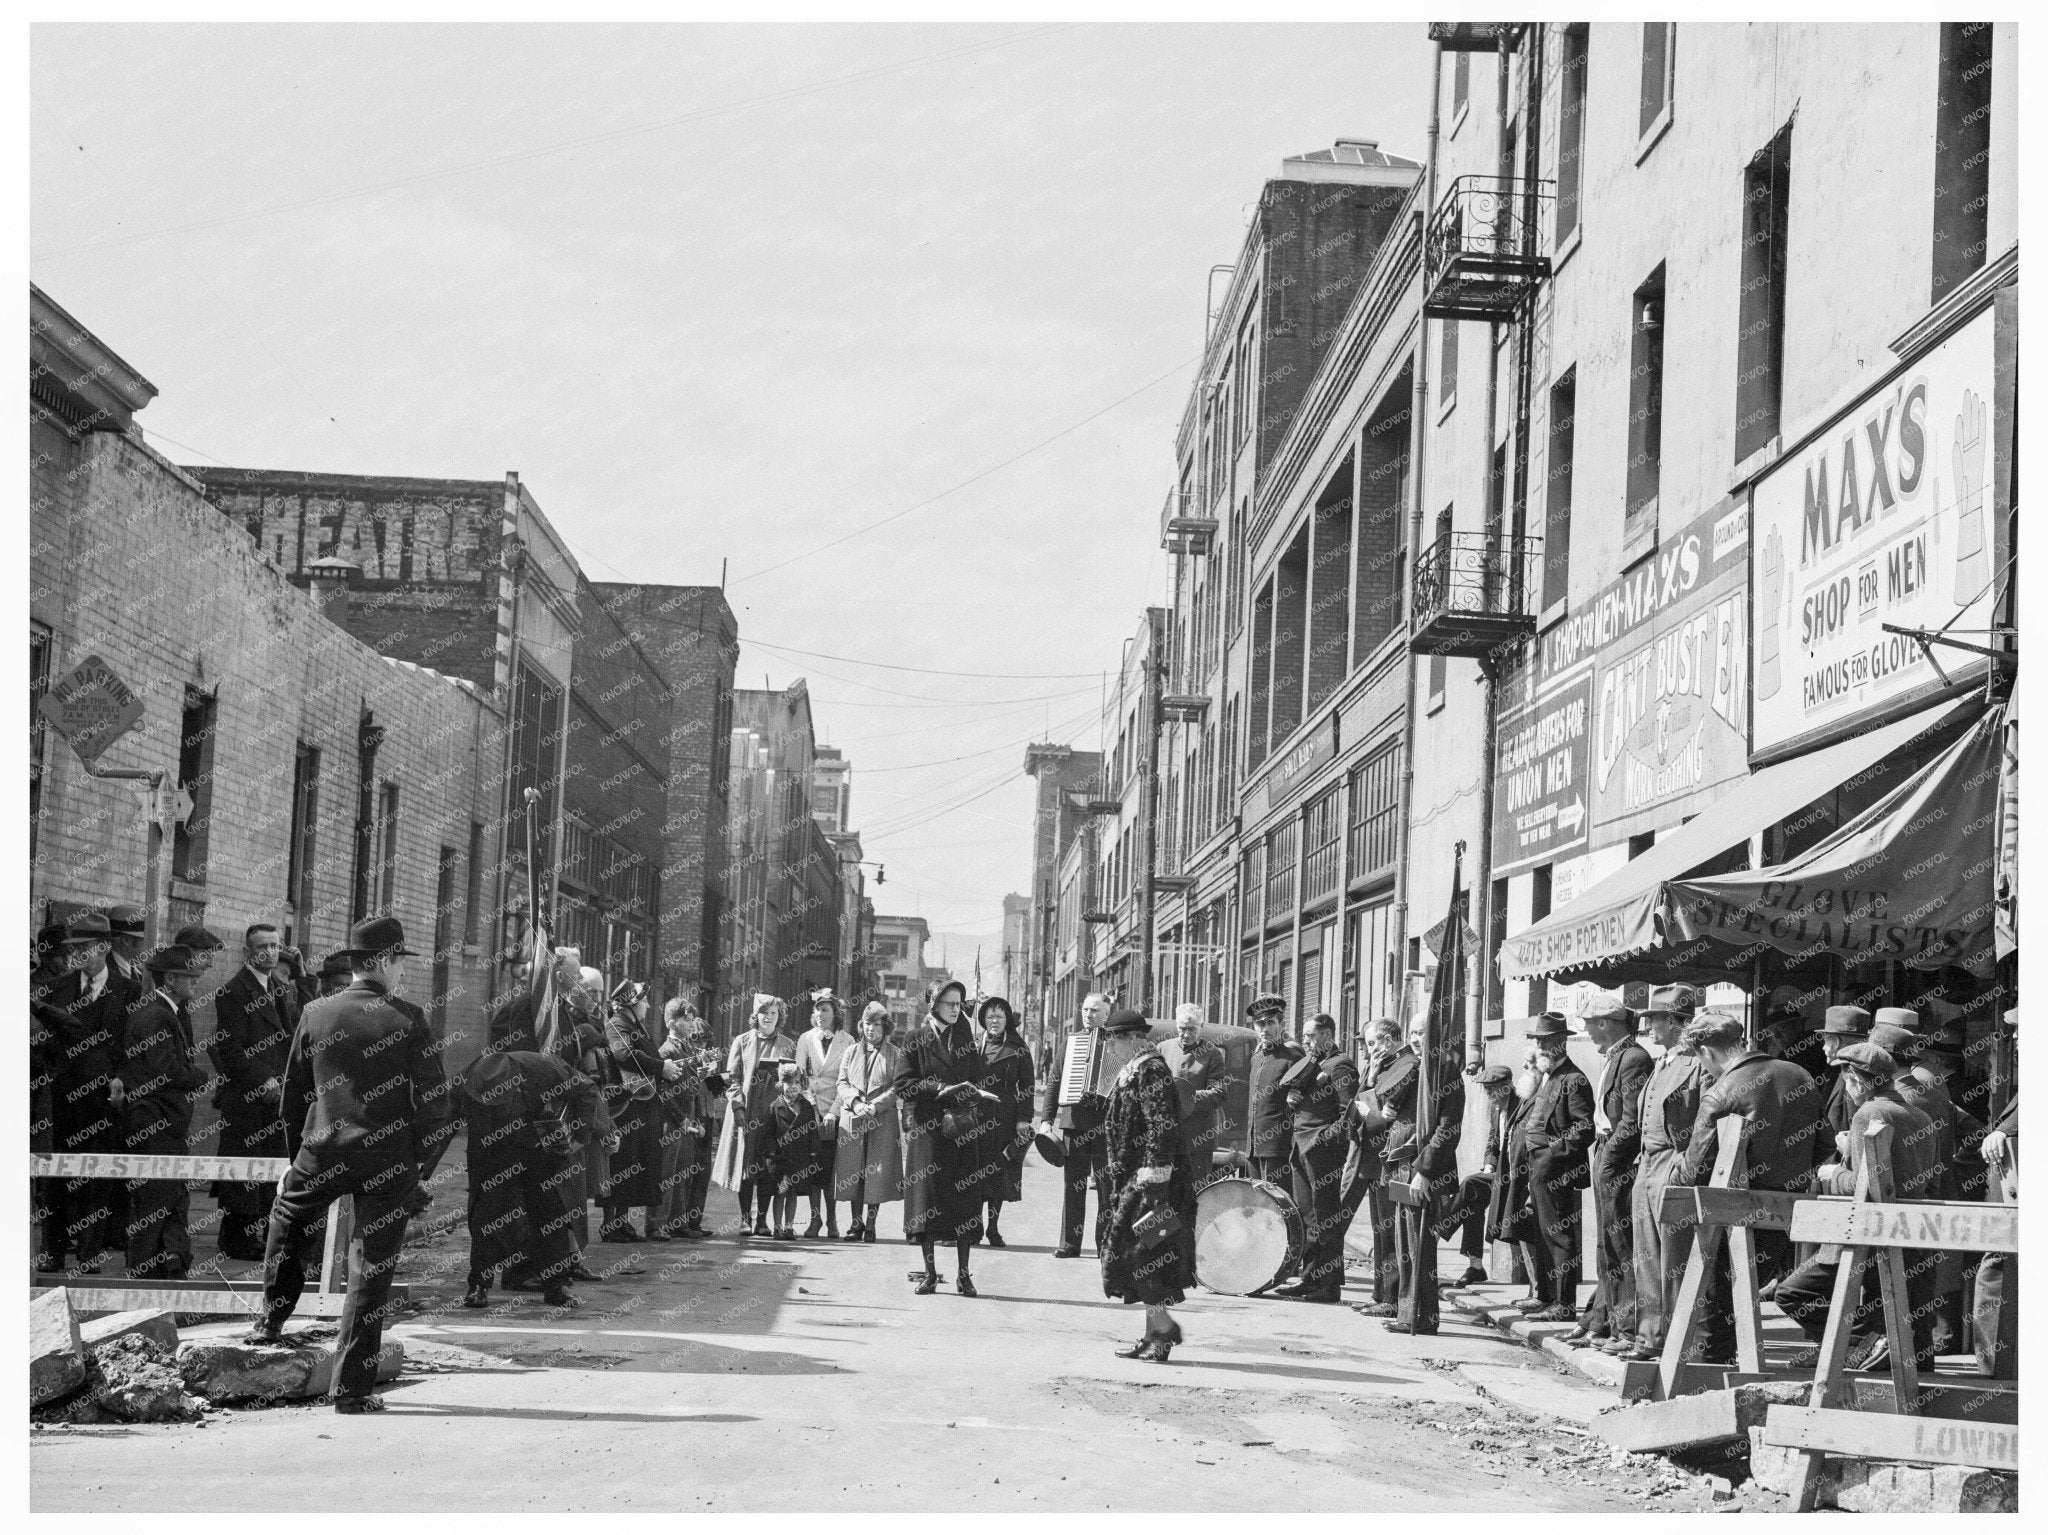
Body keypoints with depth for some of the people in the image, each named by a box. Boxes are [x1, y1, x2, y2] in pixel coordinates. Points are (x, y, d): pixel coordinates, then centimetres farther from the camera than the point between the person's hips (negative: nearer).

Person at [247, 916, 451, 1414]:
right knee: (370, 1267, 3)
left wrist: (296, 1155, 21)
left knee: (286, 1215, 32)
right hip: (390, 1158, -2)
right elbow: (434, 1098, -7)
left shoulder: (315, 1014, 2)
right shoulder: (407, 1020, -6)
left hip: (324, 1150, 2)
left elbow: (294, 1093, 10)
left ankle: (272, 1320, 38)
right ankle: (352, 1388, 5)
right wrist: (421, 1160, 5)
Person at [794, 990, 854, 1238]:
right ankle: (814, 1219, 2)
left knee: (832, 1165, -6)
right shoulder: (805, 1039, 11)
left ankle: (832, 1221, -1)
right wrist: (810, 1105, -6)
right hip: (810, 1108, 2)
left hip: (836, 1110, -2)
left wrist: (833, 1112, -10)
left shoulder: (846, 1041, 4)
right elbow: (799, 1075, 6)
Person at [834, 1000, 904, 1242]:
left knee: (877, 1172, -3)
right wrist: (855, 1102, -11)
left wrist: (875, 1105, -15)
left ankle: (871, 1224, 5)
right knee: (853, 1172, 1)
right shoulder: (851, 1052, 15)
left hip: (882, 1120, -2)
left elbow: (896, 1087, -2)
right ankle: (855, 1224, 11)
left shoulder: (895, 1055, 6)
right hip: (852, 1119, 2)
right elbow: (842, 1082, 8)